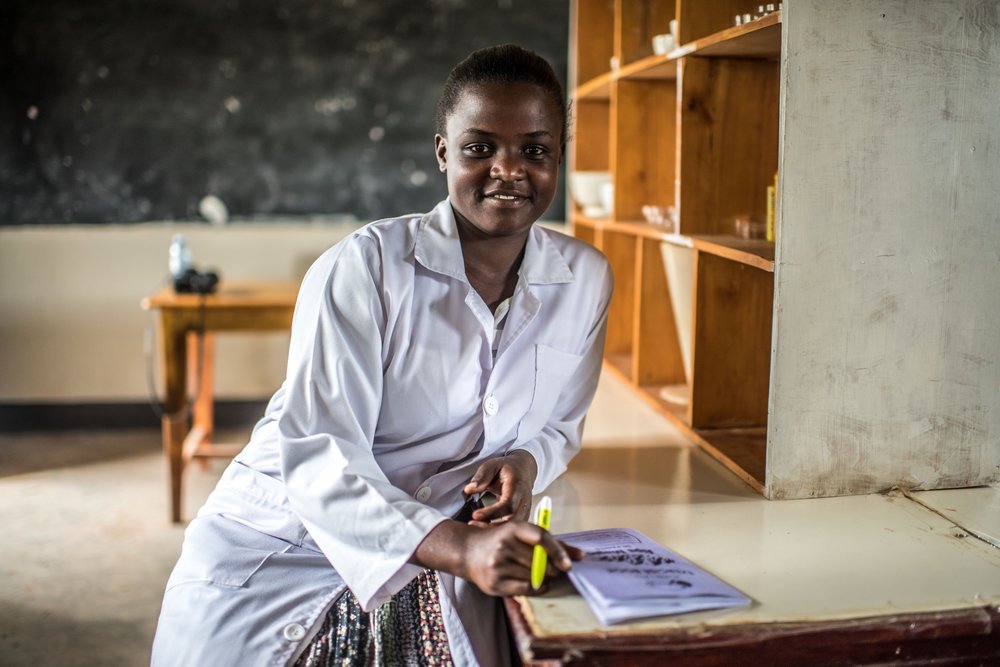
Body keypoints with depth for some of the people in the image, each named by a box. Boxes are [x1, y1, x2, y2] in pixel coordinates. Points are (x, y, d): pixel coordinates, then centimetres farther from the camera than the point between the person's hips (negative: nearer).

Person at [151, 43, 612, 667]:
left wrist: (525, 461, -13)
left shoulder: (585, 278, -2)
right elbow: (315, 457, -23)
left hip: (433, 567, 3)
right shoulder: (364, 266, -16)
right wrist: (458, 546, -36)